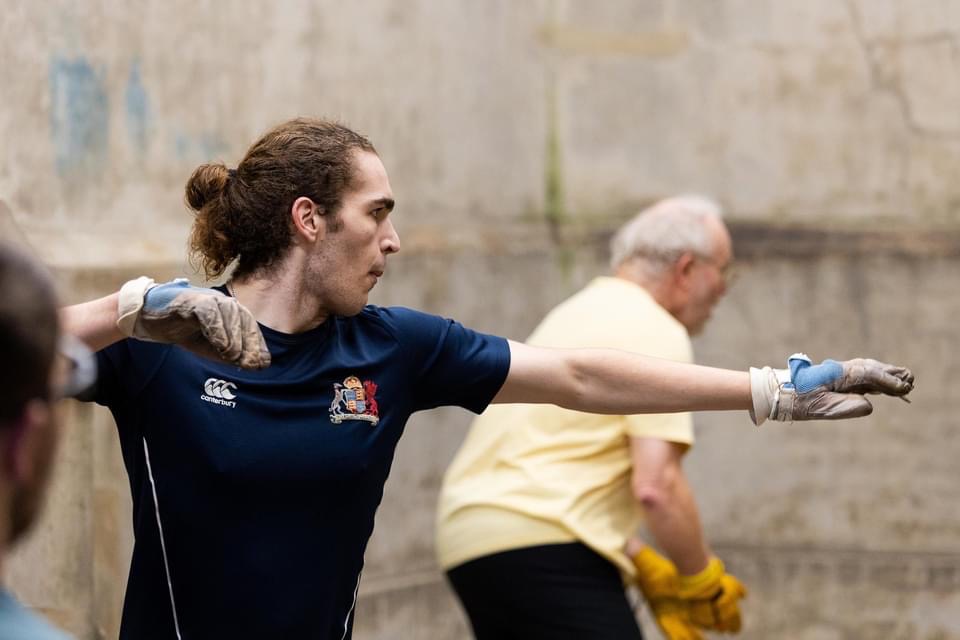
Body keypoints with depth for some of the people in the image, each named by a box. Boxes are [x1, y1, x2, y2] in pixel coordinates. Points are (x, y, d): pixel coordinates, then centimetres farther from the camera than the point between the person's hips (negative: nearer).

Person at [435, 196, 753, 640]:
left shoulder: (580, 313, 25)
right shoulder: (657, 333, -5)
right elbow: (656, 486, -15)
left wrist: (648, 571, 24)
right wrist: (703, 581, -1)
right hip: (545, 550, -10)